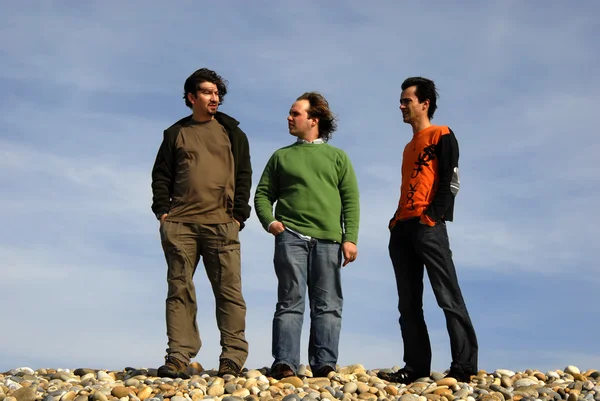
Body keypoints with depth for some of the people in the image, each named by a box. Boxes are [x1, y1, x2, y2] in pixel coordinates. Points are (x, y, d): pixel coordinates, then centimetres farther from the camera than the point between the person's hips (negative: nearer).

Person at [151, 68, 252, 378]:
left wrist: (239, 214, -1)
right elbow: (161, 176, 13)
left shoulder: (231, 132, 14)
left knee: (228, 290, -3)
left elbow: (243, 176, 9)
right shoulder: (175, 134, 15)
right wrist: (162, 209, -1)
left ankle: (232, 358, 0)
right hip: (179, 224, 1)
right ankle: (178, 357, -1)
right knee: (179, 290, -2)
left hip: (221, 224, -1)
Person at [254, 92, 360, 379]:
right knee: (290, 301, -7)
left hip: (328, 240, 0)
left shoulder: (338, 157, 16)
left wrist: (350, 238, -3)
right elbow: (262, 194, 14)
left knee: (327, 305, -2)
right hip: (290, 236, 0)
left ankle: (324, 364, -1)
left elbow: (351, 201, 9)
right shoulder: (281, 156, 18)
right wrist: (269, 221, -5)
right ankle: (284, 364, -11)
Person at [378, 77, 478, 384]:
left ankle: (464, 366, -11)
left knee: (448, 298, -11)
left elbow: (450, 182, -8)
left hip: (428, 227, -9)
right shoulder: (409, 147, 26)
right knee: (409, 305, 5)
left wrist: (434, 216, -17)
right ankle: (416, 367, 8)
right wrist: (396, 221, 13)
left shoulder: (442, 136, 2)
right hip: (401, 230, 9)